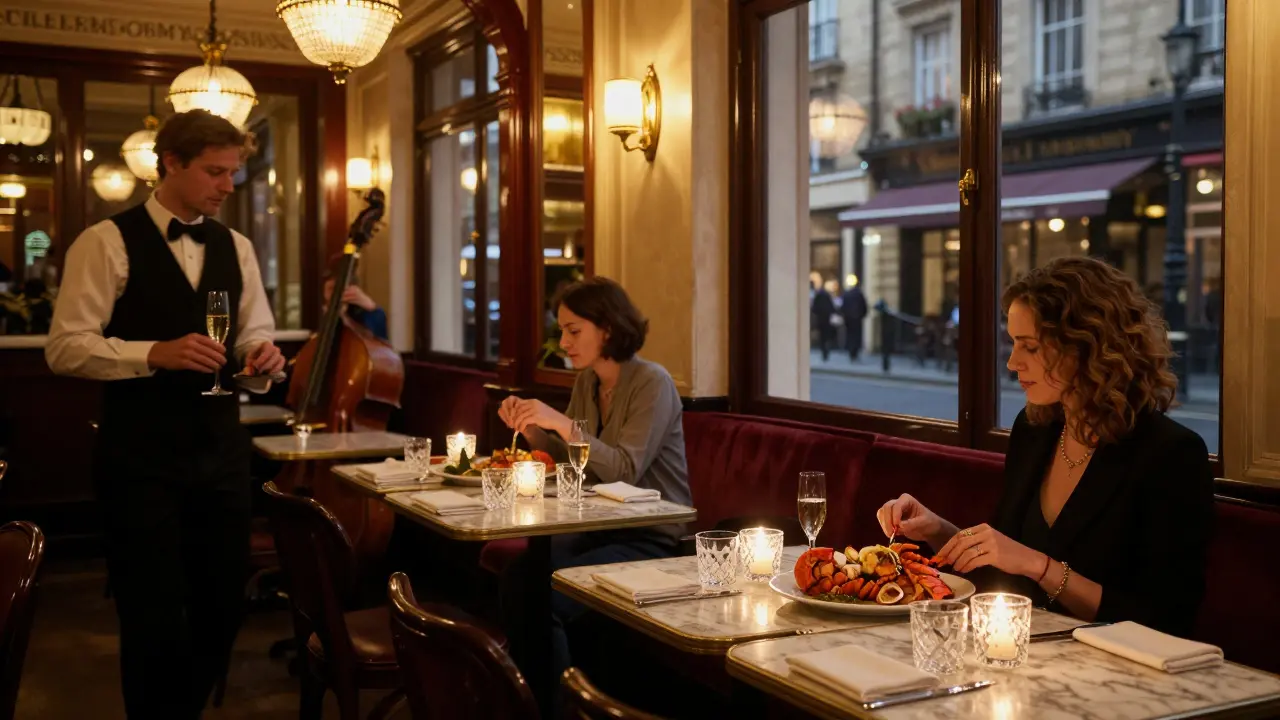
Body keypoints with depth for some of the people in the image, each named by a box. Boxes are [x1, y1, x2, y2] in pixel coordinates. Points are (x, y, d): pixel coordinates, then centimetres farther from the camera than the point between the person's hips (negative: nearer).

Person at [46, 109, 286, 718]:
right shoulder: (107, 242, -7)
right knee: (153, 614, 2)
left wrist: (262, 354, -8)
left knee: (223, 602, 14)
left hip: (221, 449, 6)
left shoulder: (235, 246, 11)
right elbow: (65, 347, -12)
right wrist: (155, 353, -25)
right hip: (140, 456, -5)